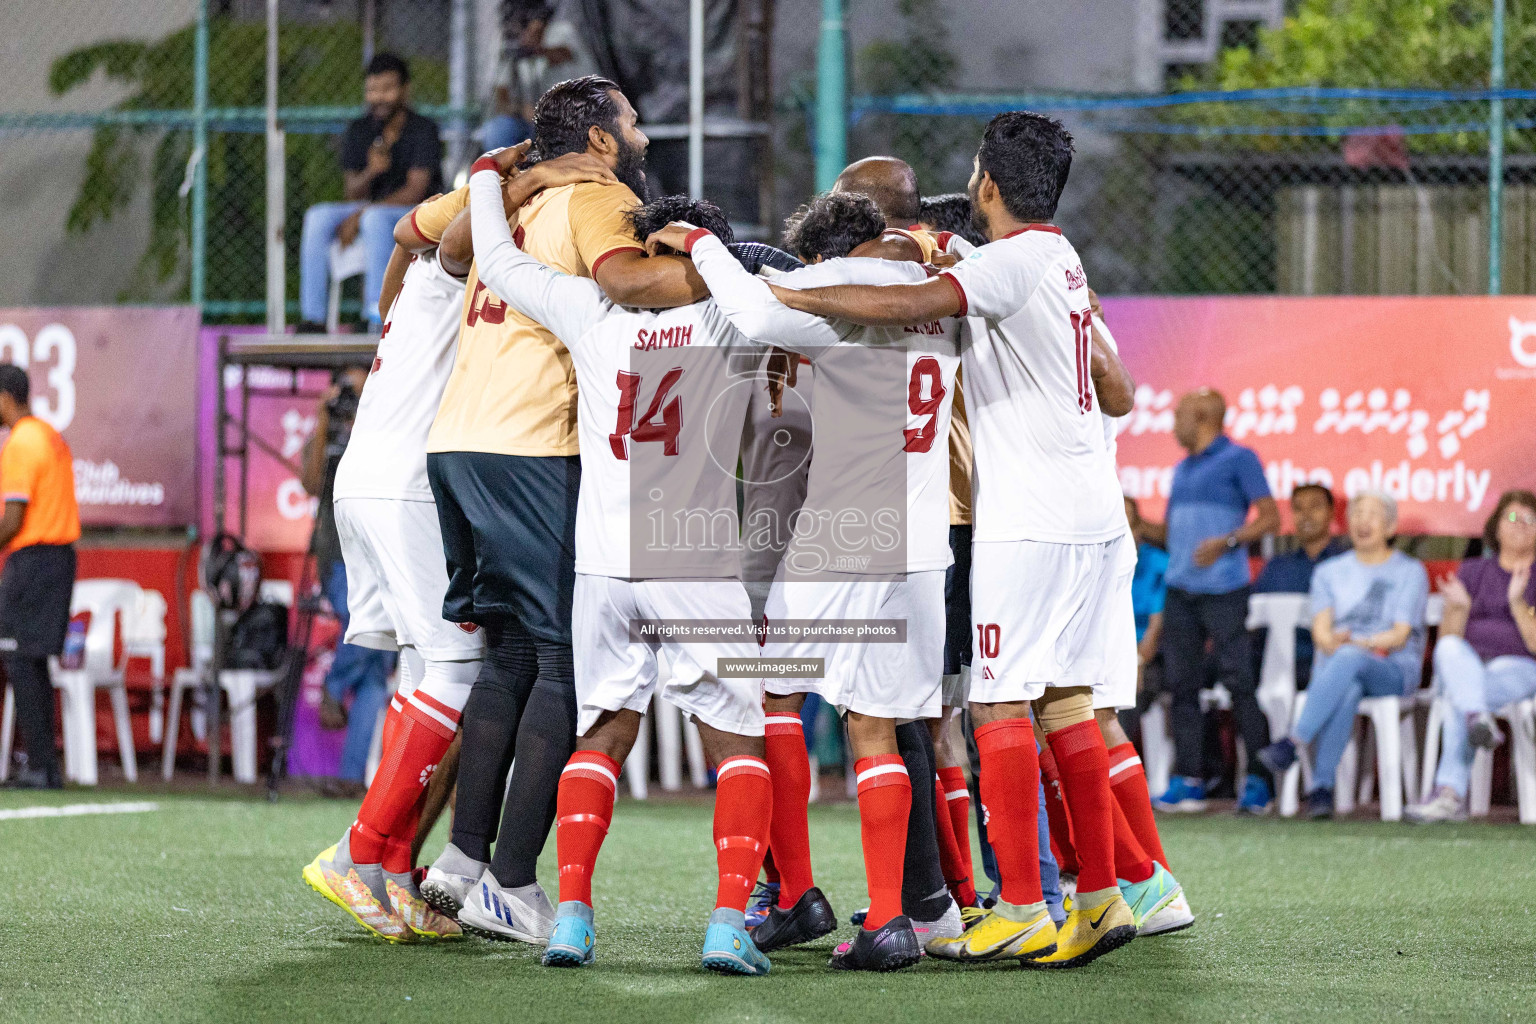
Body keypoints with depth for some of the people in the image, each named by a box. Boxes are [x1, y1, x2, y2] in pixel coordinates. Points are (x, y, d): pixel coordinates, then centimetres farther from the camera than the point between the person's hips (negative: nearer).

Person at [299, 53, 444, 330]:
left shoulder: (424, 130, -9)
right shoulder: (357, 132, 5)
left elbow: (415, 191, -16)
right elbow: (351, 194, 0)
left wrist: (362, 214, -22)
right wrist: (371, 171, -23)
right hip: (369, 209, 5)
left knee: (375, 217, -37)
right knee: (318, 216, -20)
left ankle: (379, 315, -39)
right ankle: (312, 316, -25)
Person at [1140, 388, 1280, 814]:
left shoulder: (1238, 459, 0)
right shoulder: (1182, 471, 23)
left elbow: (1269, 518, -7)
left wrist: (1226, 542, -19)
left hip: (1224, 591, -7)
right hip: (1180, 590, 7)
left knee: (1241, 680, -10)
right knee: (1181, 684, 3)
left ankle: (1259, 780, -7)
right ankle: (1187, 782, 5)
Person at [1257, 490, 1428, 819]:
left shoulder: (1410, 572, 11)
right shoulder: (1329, 572, 21)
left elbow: (1400, 635, -1)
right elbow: (1321, 631, 8)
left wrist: (1358, 644, -18)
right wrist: (1334, 643, -17)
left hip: (1394, 670, -2)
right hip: (1333, 666, 2)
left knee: (1349, 659, -39)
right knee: (1347, 692, -38)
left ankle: (1293, 742, -47)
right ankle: (1321, 787, -48)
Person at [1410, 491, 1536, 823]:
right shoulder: (1472, 572, 20)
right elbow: (1448, 637, 13)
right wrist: (1459, 608, -8)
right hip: (1464, 665, 3)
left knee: (1457, 705, -35)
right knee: (1449, 648, -37)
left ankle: (1450, 794, -43)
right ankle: (1479, 720, -56)